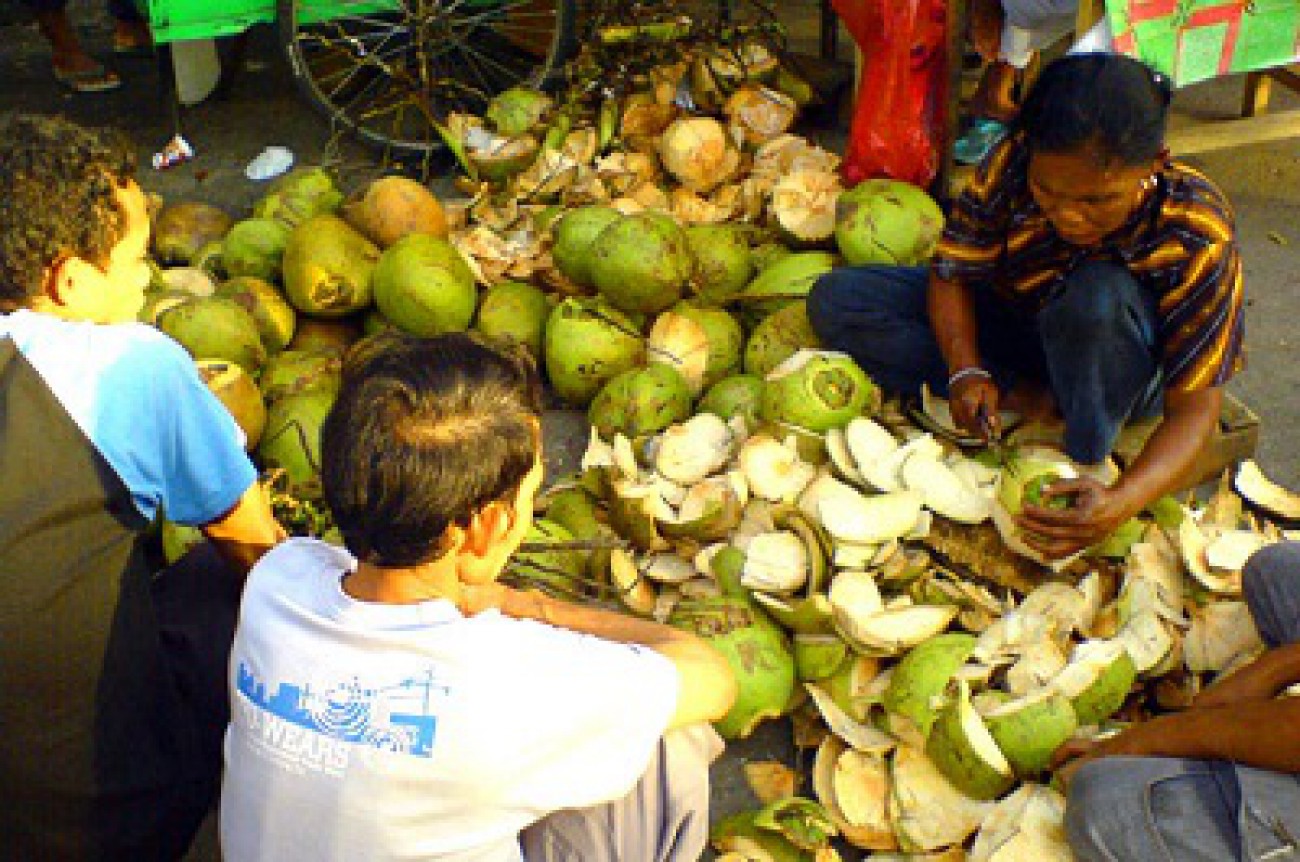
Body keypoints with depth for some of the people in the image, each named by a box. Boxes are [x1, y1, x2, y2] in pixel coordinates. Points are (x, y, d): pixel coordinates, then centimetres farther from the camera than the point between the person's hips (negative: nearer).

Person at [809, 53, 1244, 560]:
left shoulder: (1198, 238, -31)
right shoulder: (1012, 165, -25)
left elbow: (1194, 407, -29)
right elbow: (952, 272, -13)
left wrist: (1122, 501, -46)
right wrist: (967, 372, -32)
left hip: (1115, 375, -3)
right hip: (1008, 326, 4)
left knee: (1101, 295, -41)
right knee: (834, 301, -14)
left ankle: (1086, 465, -17)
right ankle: (1025, 400, -16)